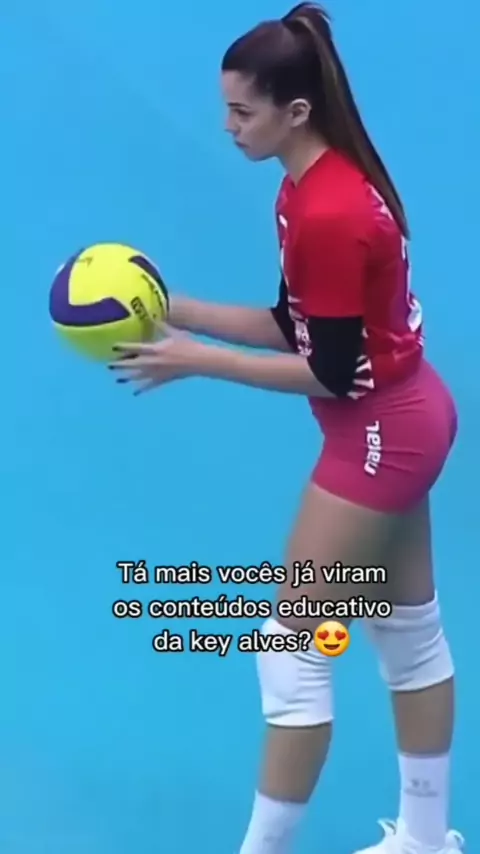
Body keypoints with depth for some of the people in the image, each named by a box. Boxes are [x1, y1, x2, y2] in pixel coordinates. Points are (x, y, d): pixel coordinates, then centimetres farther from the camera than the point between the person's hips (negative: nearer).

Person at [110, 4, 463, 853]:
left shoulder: (330, 215, -27)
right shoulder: (313, 187, 3)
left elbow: (331, 372, -23)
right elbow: (295, 325, 7)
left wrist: (196, 361, -20)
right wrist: (175, 311, 0)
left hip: (378, 436, -10)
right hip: (402, 421, 10)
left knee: (295, 650, 0)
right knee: (410, 633, 18)